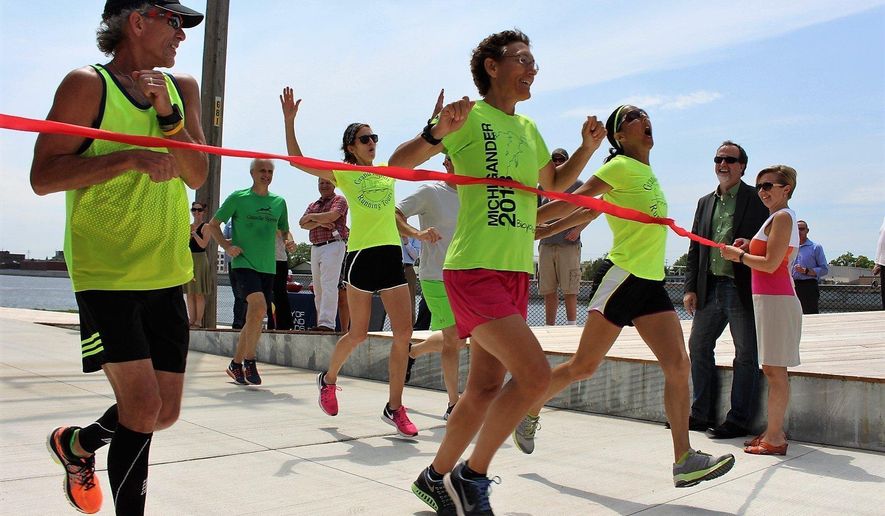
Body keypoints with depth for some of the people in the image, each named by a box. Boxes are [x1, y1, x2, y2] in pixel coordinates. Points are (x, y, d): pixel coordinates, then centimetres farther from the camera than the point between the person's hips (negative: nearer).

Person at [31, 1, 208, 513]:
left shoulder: (183, 88, 11)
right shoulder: (88, 84, -5)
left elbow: (197, 176, 2)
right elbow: (43, 177, -11)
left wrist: (168, 116, -12)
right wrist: (131, 157, -21)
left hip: (166, 276, 6)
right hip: (106, 274, -6)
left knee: (165, 413, 10)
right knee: (143, 408, -13)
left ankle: (77, 443, 39)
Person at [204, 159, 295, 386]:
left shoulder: (279, 201, 11)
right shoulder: (238, 197, -1)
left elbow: (284, 230, 23)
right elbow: (213, 225, 5)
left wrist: (289, 241, 0)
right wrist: (226, 246, -11)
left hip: (268, 267, 5)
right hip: (244, 263, -5)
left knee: (255, 318, 8)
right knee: (259, 306, -26)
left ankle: (236, 364, 24)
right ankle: (249, 361, -12)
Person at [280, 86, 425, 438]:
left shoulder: (389, 170, 15)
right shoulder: (343, 174, 3)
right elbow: (297, 159, -4)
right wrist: (289, 120, -11)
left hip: (392, 255, 4)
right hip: (361, 255, -4)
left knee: (403, 332, -4)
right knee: (358, 333, 4)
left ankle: (394, 407, 5)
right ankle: (329, 378, 33)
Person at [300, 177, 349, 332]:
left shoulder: (339, 200, 5)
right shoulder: (312, 205, 23)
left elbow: (332, 215, -14)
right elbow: (302, 224, 8)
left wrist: (312, 216, 0)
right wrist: (320, 222, -11)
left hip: (333, 245, -7)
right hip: (315, 248, 7)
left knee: (328, 285, -15)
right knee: (318, 288, 6)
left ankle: (327, 323, -21)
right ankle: (321, 323, 10)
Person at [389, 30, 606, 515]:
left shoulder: (528, 129, 17)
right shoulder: (470, 116, -5)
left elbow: (555, 183, 32)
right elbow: (397, 164, -9)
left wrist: (587, 147, 15)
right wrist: (437, 133, -28)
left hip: (516, 273, 8)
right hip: (475, 269, -8)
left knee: (486, 388, 10)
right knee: (535, 373, -18)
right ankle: (473, 476, 2)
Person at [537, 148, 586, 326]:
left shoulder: (577, 184, 7)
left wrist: (577, 229, -13)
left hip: (569, 244, -3)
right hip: (546, 243, 4)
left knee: (569, 290, -6)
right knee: (548, 290, 5)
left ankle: (571, 324, 0)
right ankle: (549, 326, 12)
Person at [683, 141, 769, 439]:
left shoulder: (756, 199, -2)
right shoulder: (705, 202, 15)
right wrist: (690, 288, 7)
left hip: (743, 289, -6)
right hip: (710, 289, 6)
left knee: (746, 355, 3)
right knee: (698, 347, 10)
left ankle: (738, 421, 12)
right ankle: (702, 414, 21)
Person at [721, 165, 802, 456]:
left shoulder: (782, 217, -10)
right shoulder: (779, 218, 20)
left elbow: (771, 264, -18)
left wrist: (739, 255, -6)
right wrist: (747, 250, 8)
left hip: (775, 300, -10)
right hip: (769, 299, 10)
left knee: (774, 370, -6)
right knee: (773, 370, 13)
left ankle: (774, 438, -1)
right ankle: (774, 431, 20)